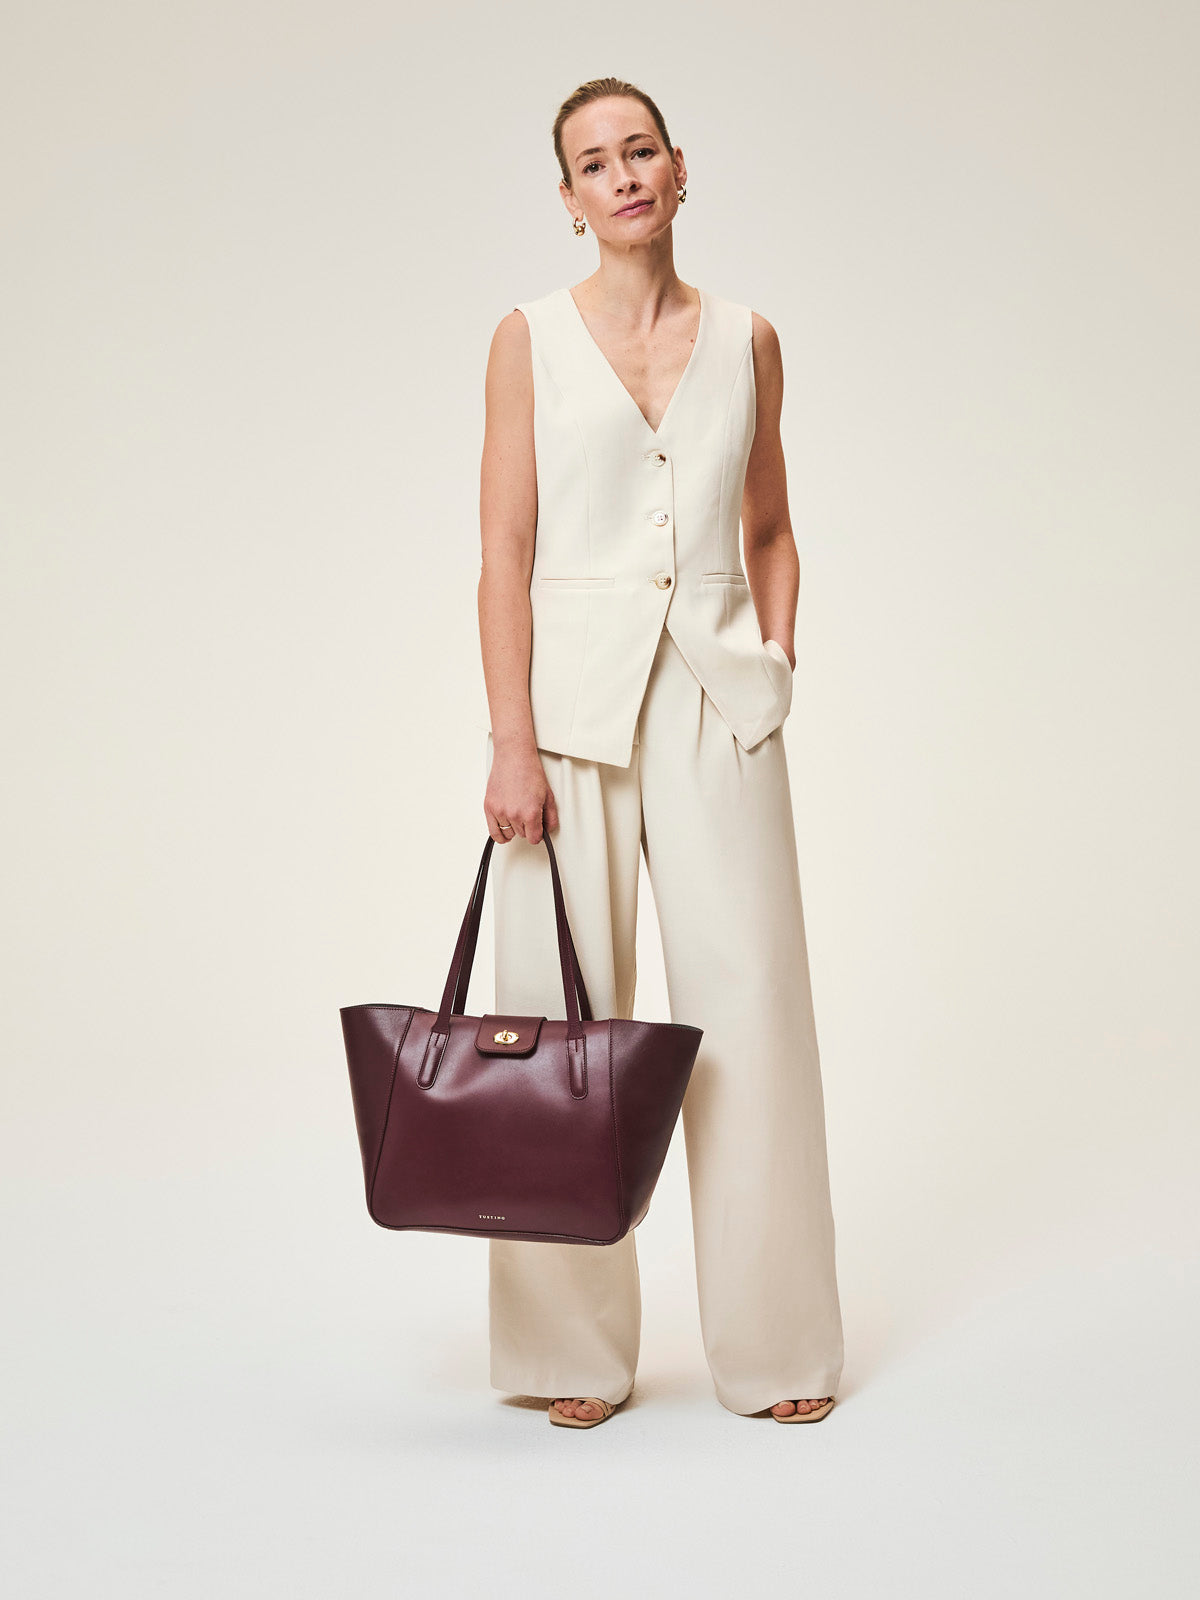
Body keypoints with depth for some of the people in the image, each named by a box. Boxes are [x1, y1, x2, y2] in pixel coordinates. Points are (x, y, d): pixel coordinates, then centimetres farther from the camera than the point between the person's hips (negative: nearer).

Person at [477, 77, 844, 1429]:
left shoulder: (747, 341, 10)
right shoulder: (531, 338, 3)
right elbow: (505, 553, -2)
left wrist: (774, 668, 3)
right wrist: (512, 744, -10)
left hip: (716, 695, 2)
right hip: (572, 692, -1)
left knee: (750, 998, -1)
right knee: (565, 1010, 1)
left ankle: (773, 1342, 13)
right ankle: (576, 1349, 14)